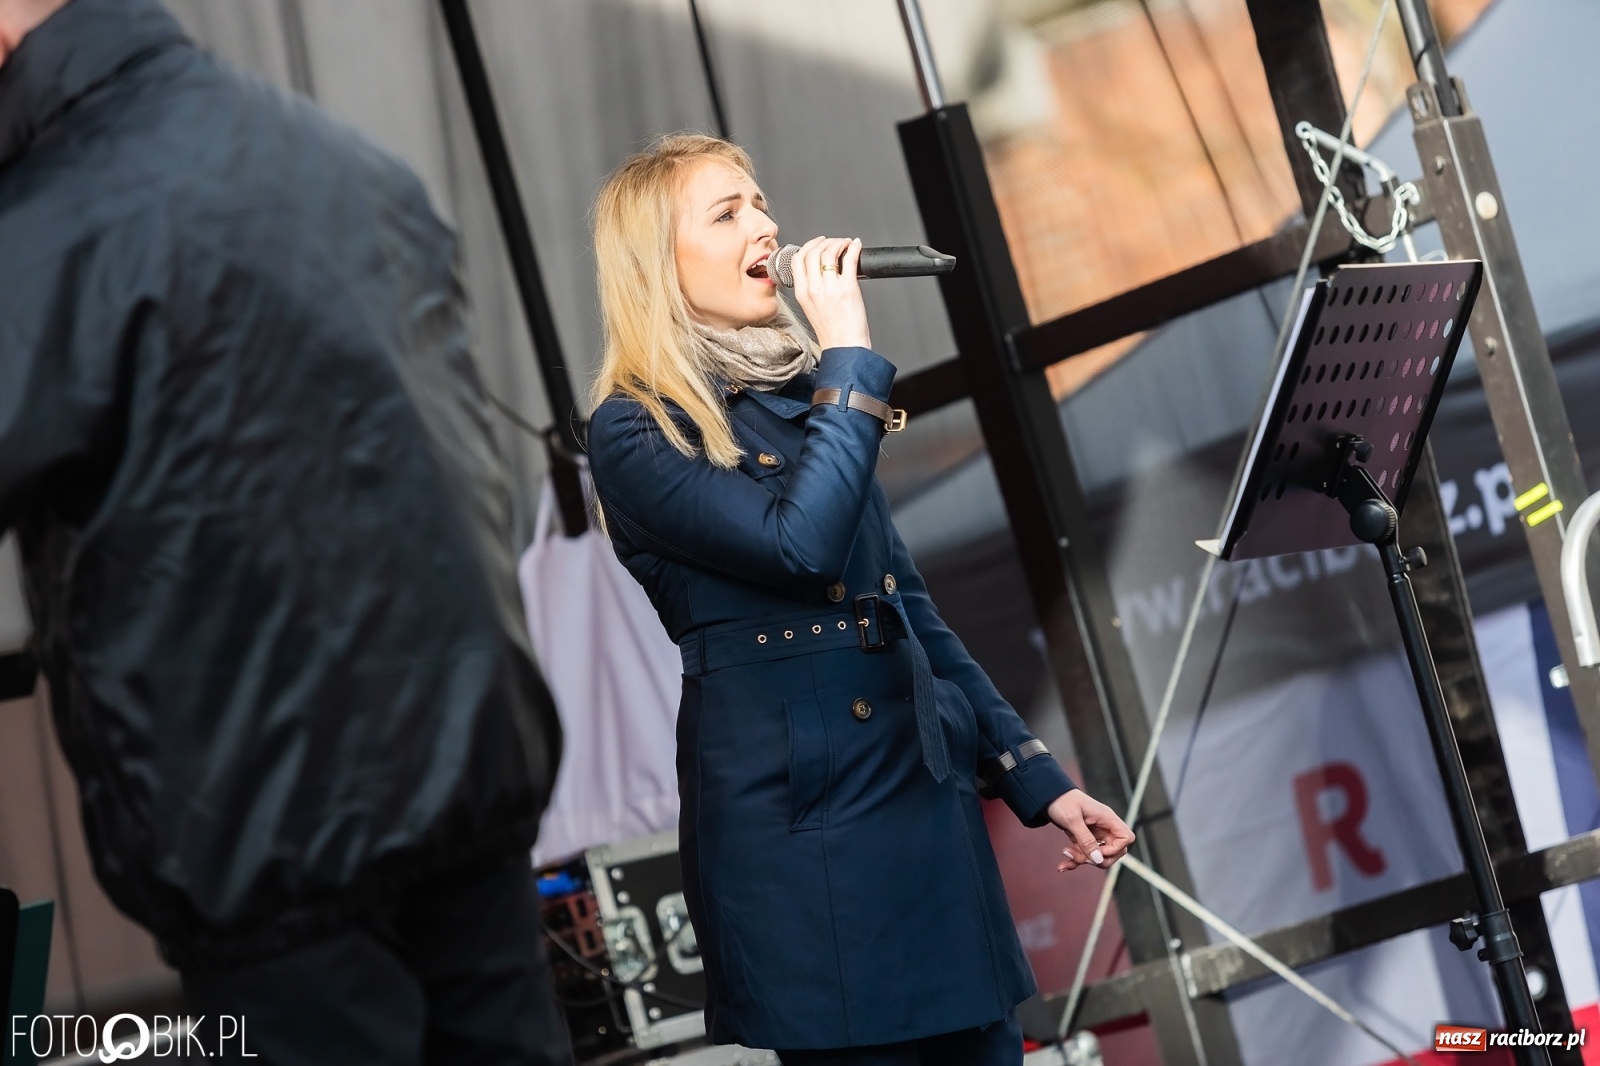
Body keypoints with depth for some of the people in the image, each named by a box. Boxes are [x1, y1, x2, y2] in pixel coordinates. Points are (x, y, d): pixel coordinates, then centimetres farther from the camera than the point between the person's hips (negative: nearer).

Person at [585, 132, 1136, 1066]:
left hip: (932, 794, 7)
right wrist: (852, 357, -12)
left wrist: (1035, 776, 14)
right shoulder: (637, 429, -6)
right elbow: (800, 543, -22)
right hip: (802, 825, -7)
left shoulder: (802, 393, 15)